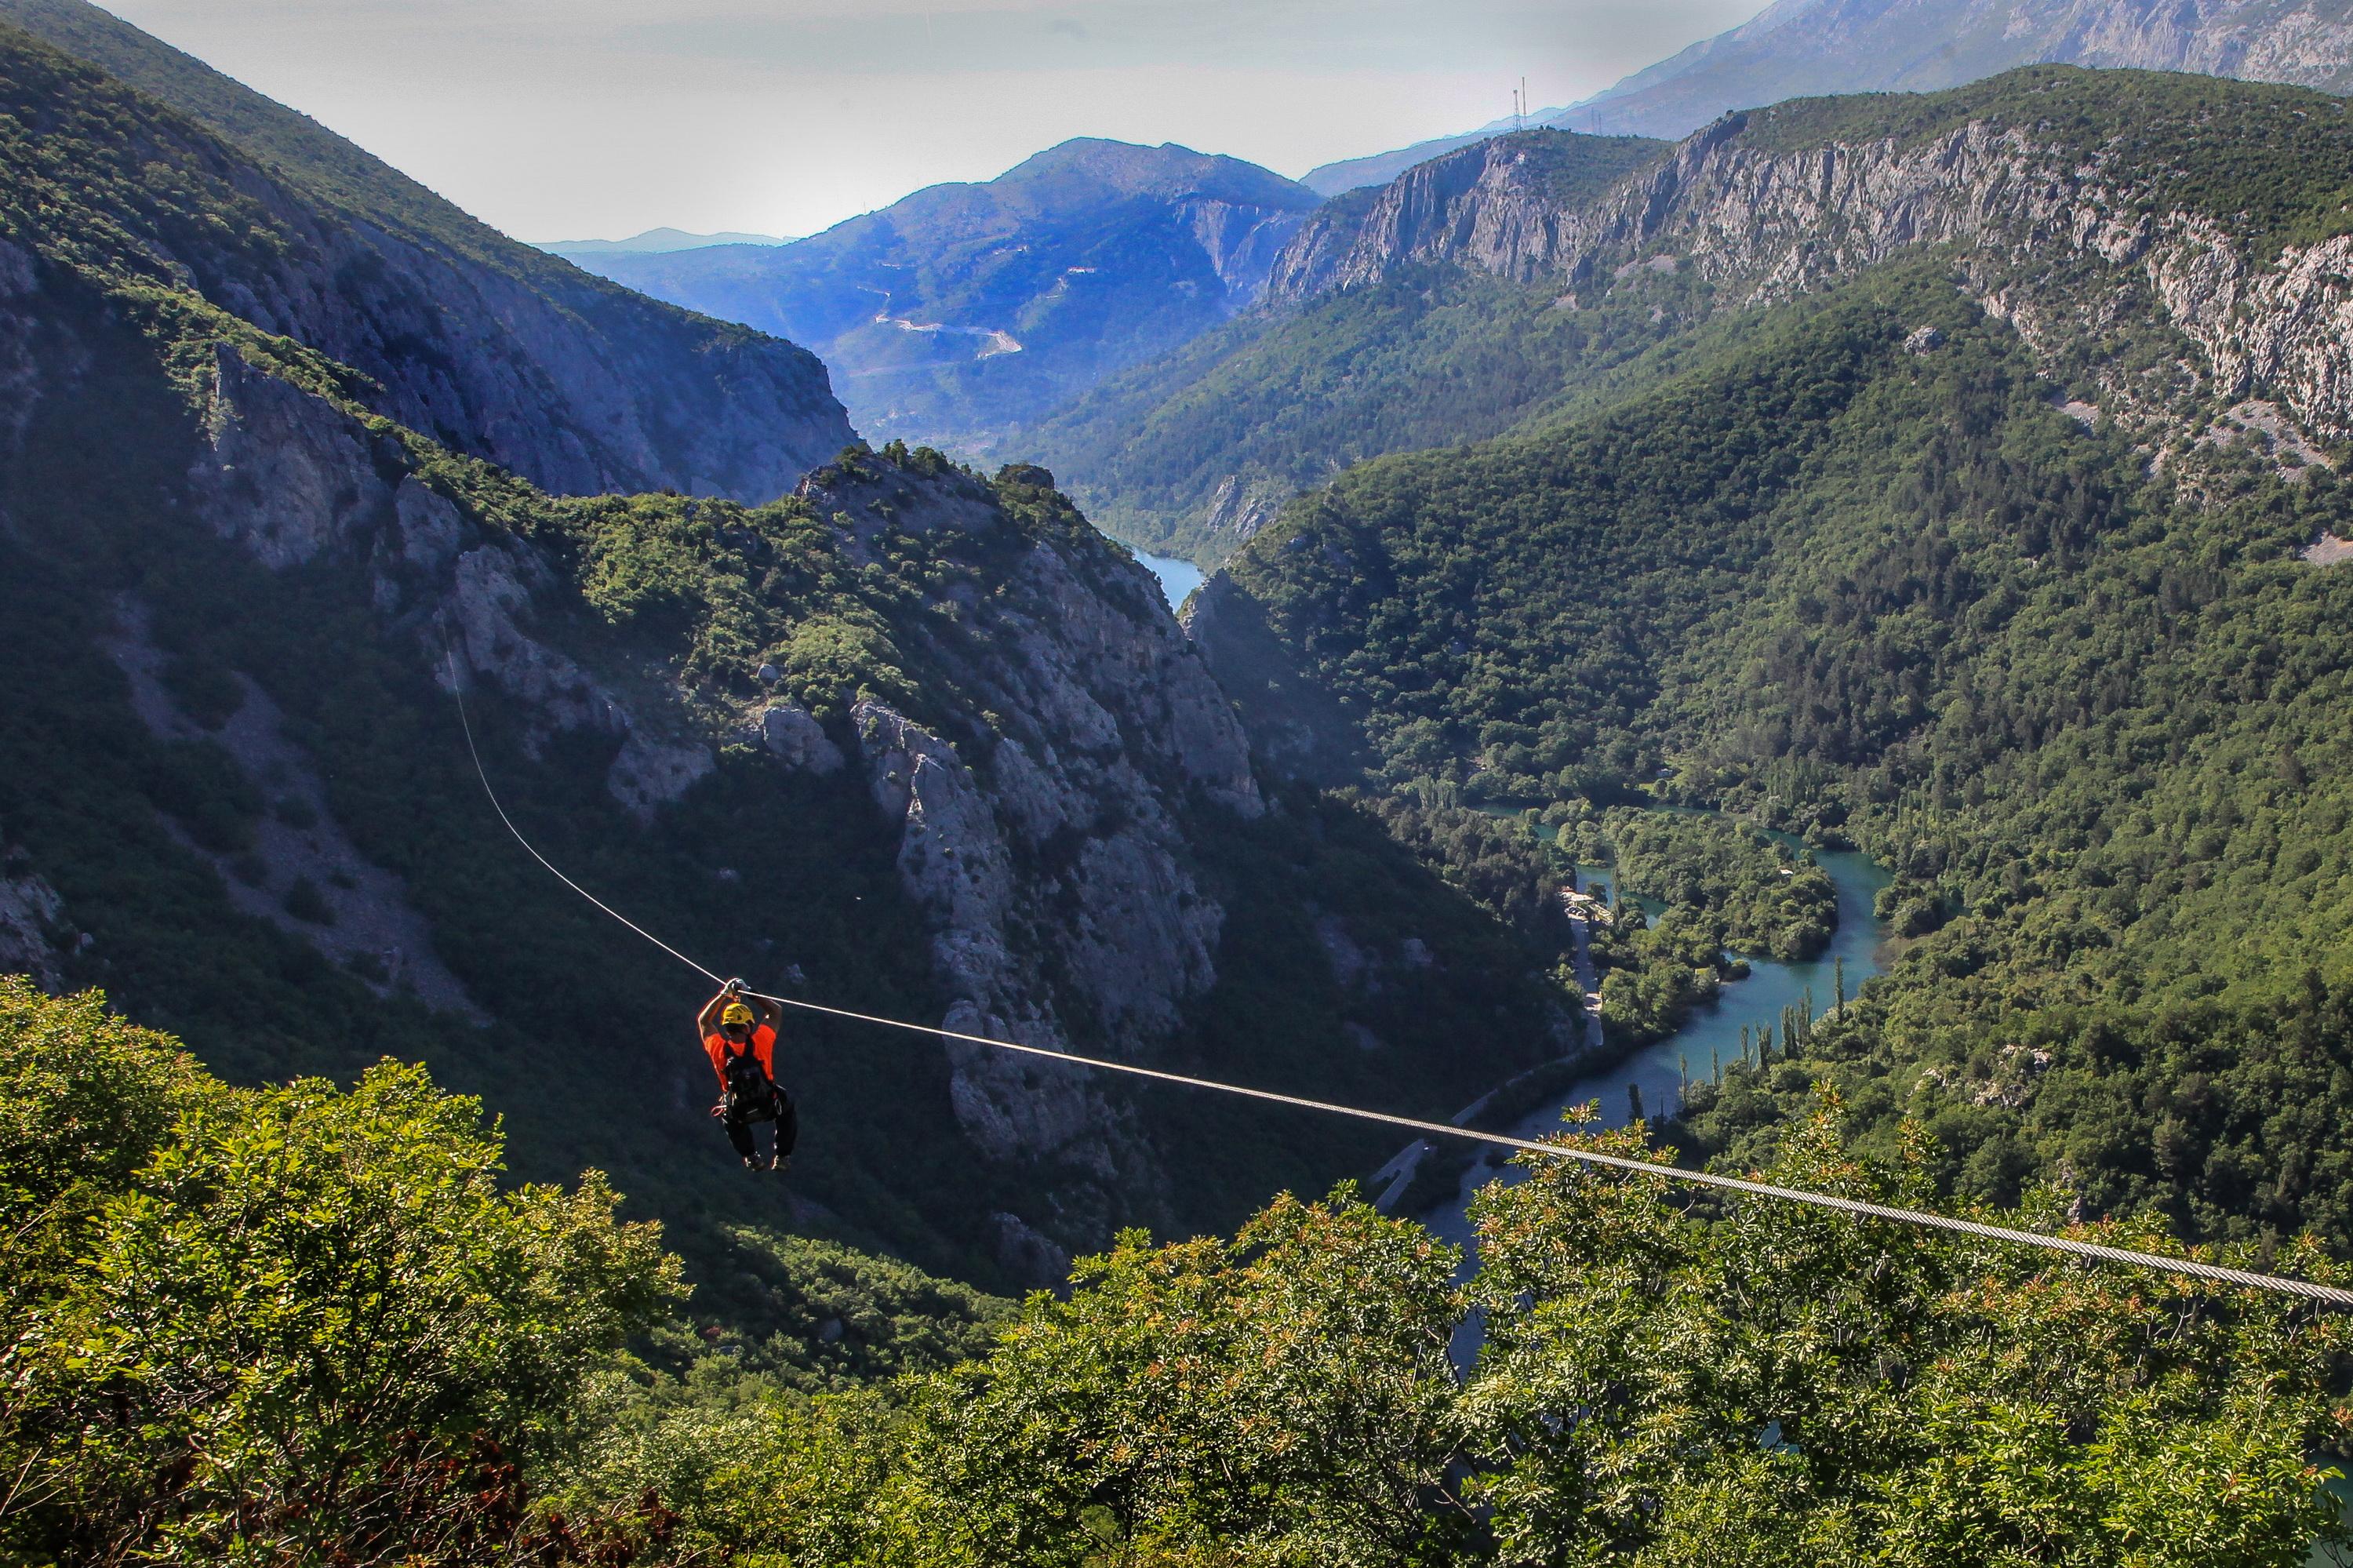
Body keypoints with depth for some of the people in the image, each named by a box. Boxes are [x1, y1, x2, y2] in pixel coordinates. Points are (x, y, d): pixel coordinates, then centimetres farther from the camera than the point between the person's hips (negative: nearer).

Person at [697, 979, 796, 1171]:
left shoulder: (718, 1049, -16)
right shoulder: (759, 1042, -20)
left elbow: (703, 1020, 4)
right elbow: (776, 1012, -1)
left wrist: (724, 994, 7)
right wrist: (749, 993, 0)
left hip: (739, 1113, 1)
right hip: (768, 1107, -1)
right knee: (786, 1108, 34)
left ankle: (751, 1158, 36)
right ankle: (782, 1157, 32)